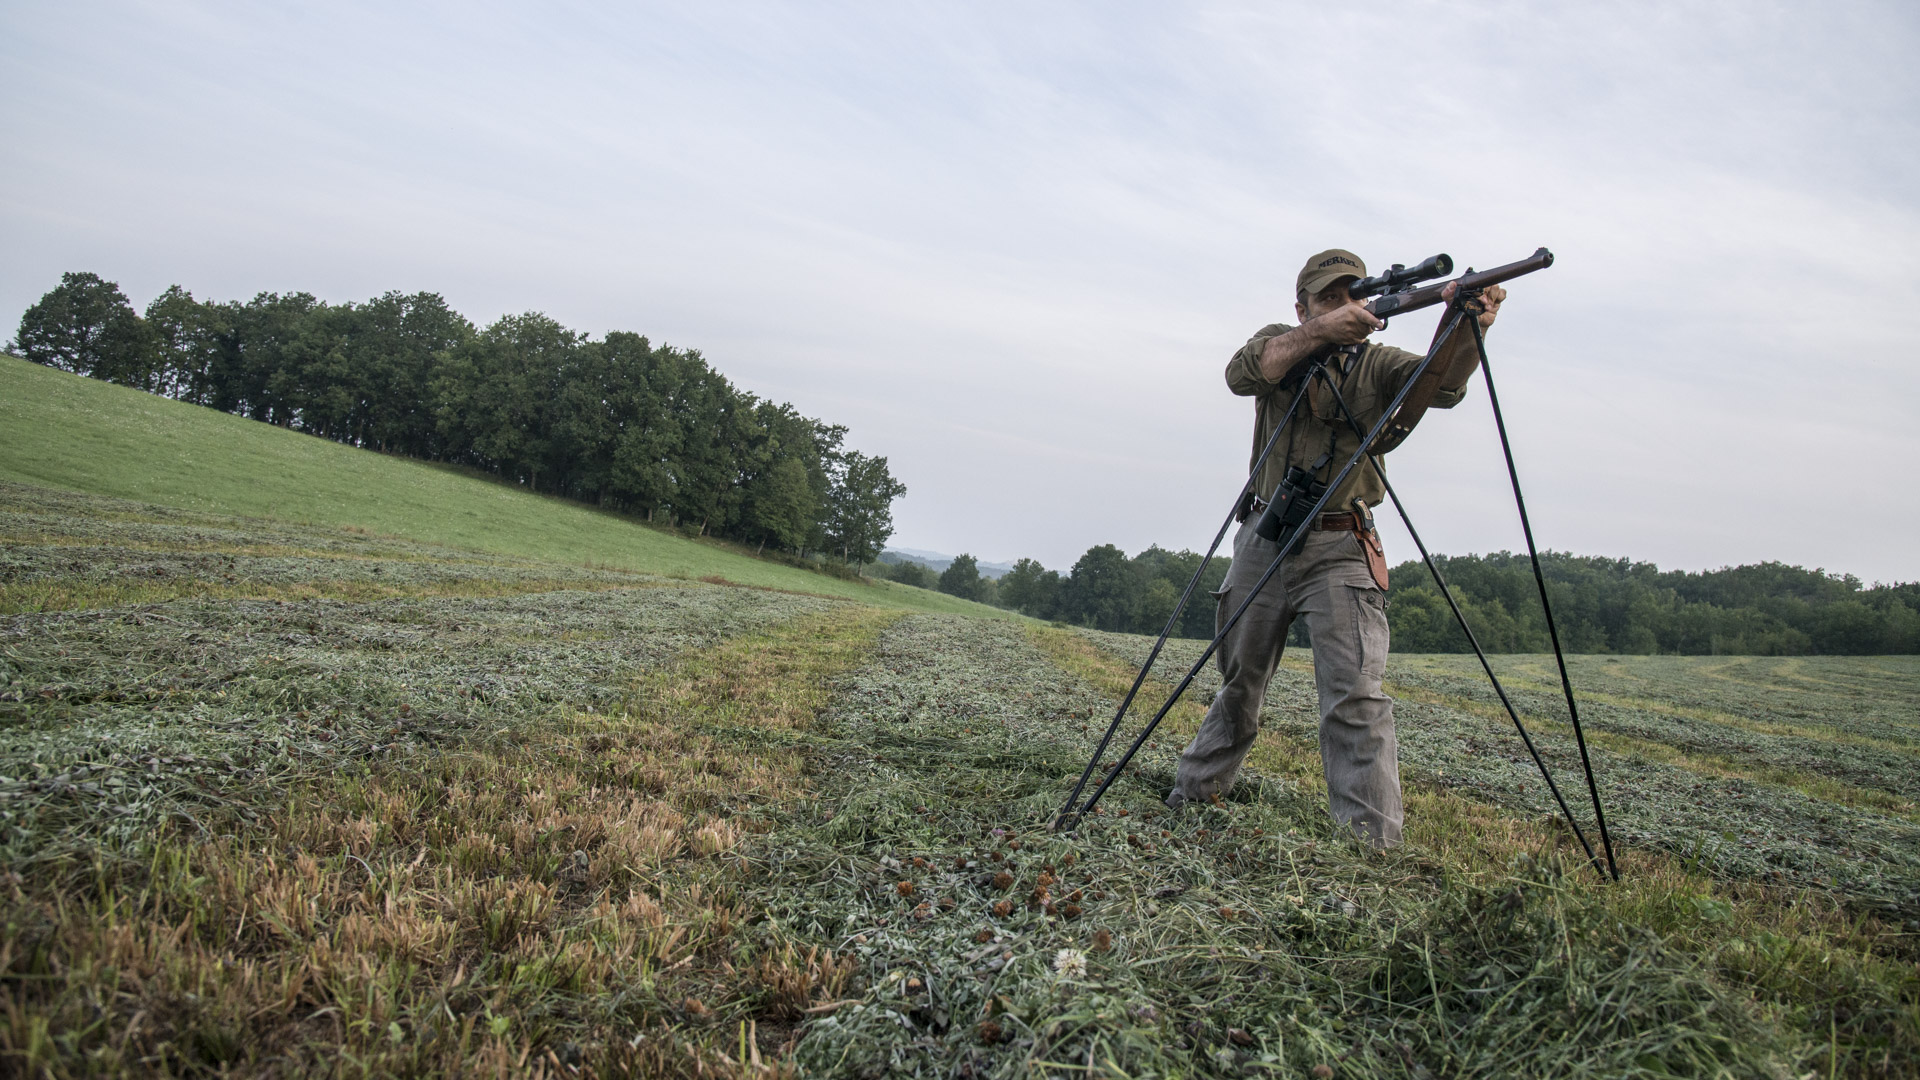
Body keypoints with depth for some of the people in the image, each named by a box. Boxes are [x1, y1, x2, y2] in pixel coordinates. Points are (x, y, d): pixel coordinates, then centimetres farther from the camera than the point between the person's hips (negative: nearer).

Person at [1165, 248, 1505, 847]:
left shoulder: (1377, 364, 0)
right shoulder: (1279, 343, 4)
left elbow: (1442, 384, -22)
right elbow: (1241, 374, -20)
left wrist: (1465, 326, -44)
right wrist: (1320, 332, -35)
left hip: (1339, 550, -2)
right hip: (1264, 542, 2)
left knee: (1356, 697, -15)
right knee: (1238, 686, 16)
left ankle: (1373, 849, -15)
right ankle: (1187, 798, 35)